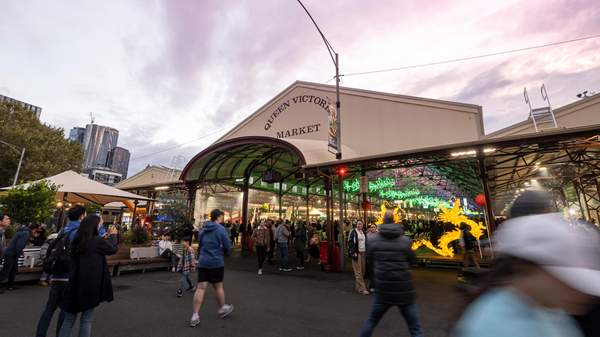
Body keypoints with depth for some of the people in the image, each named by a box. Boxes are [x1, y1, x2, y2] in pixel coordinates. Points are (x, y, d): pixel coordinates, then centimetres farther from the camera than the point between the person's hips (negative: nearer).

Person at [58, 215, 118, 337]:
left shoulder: (76, 241, 2)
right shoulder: (98, 241, -15)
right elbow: (113, 249, 2)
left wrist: (107, 237, 19)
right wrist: (113, 235, 18)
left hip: (75, 284, 6)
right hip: (90, 285, -5)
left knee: (69, 320, 17)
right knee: (86, 320, 8)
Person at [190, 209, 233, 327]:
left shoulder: (203, 230, 8)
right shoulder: (221, 229, -11)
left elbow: (199, 245, 17)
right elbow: (228, 247, -10)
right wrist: (223, 253, 11)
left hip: (202, 262, 5)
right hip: (216, 262, -5)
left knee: (201, 288, 6)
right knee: (219, 286, 11)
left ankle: (195, 316, 6)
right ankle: (222, 309, 29)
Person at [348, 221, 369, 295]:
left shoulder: (364, 232, 13)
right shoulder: (353, 232, -6)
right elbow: (350, 243, -10)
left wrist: (366, 252, 12)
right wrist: (353, 252, -17)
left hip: (363, 253, 7)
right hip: (356, 253, -6)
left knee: (362, 270, 9)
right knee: (358, 271, -6)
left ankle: (357, 286, 21)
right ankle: (362, 288, -3)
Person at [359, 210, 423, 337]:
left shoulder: (372, 241, -6)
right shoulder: (405, 240, -9)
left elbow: (370, 263, 5)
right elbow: (413, 260, 6)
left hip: (383, 289, 1)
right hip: (403, 289, -1)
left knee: (371, 321, 21)